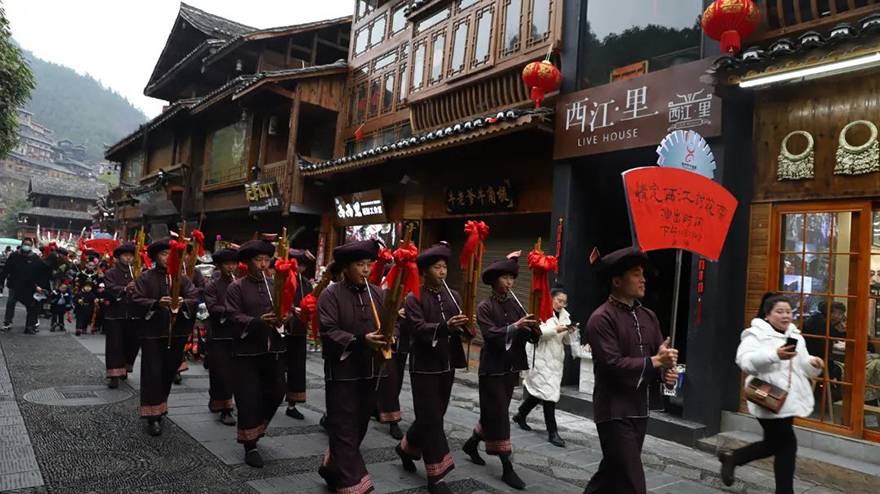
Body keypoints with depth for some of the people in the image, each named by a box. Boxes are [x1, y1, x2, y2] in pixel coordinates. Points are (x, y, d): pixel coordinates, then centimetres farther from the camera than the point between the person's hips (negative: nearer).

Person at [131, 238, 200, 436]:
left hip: (177, 333, 3)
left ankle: (160, 407, 32)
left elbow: (195, 298, -3)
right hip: (152, 333, -3)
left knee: (169, 372, 13)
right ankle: (153, 416, 2)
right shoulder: (145, 278, 0)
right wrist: (157, 303, -25)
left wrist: (183, 302, -25)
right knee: (153, 374, -4)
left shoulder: (182, 278, 7)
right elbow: (137, 300, -9)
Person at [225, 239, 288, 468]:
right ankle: (250, 445, 13)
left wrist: (284, 318, -17)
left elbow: (288, 310, 7)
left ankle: (255, 429, 35)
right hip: (247, 352, -4)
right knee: (249, 399, -1)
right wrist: (259, 321, -29)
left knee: (275, 395, 9)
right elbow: (234, 317, -13)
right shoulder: (236, 287, -2)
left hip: (274, 350, 4)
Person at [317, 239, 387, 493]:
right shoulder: (330, 295, -9)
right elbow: (328, 332, -18)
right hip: (342, 372, -6)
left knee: (359, 428, 18)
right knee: (345, 431, -1)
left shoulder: (377, 294, 7)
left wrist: (388, 338, -16)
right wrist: (361, 341, -28)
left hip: (370, 372, 6)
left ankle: (332, 469, 38)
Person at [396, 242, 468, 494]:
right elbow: (419, 329, -22)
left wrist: (466, 325, -19)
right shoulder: (413, 298, -9)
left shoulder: (453, 296, 9)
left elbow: (461, 325, 4)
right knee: (431, 419, -3)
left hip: (447, 365, 6)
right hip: (424, 366, -6)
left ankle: (406, 447, 41)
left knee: (434, 416, 17)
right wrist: (446, 326, -38)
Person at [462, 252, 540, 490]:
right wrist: (514, 326, -33)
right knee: (499, 416, -3)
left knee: (494, 414, 17)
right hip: (493, 369, -6)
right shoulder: (485, 307, -8)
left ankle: (471, 443, 38)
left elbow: (528, 335, 1)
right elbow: (491, 335, -22)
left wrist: (533, 329, -21)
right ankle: (507, 469, 5)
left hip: (511, 368, 6)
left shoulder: (515, 304, 7)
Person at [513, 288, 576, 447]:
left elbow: (566, 341, 13)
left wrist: (570, 332, -7)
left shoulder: (565, 316, 13)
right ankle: (552, 432, -3)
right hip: (540, 357, -7)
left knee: (538, 392, 12)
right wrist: (556, 329, -25)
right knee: (548, 392, -9)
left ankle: (520, 415, 34)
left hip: (555, 359, 7)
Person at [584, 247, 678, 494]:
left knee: (614, 471, 21)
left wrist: (667, 371, -10)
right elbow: (612, 364, -22)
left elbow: (662, 353, 12)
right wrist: (654, 362, -19)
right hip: (615, 411, -8)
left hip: (640, 409, 8)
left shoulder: (648, 316, 11)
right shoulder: (602, 318, -14)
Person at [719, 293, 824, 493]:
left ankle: (731, 458, 32)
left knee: (774, 443, 14)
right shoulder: (756, 334, -10)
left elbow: (803, 368, 19)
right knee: (787, 445, -2)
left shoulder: (795, 336, 14)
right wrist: (775, 355, -34)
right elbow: (745, 361, -24)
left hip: (788, 400, 8)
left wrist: (813, 363, -4)